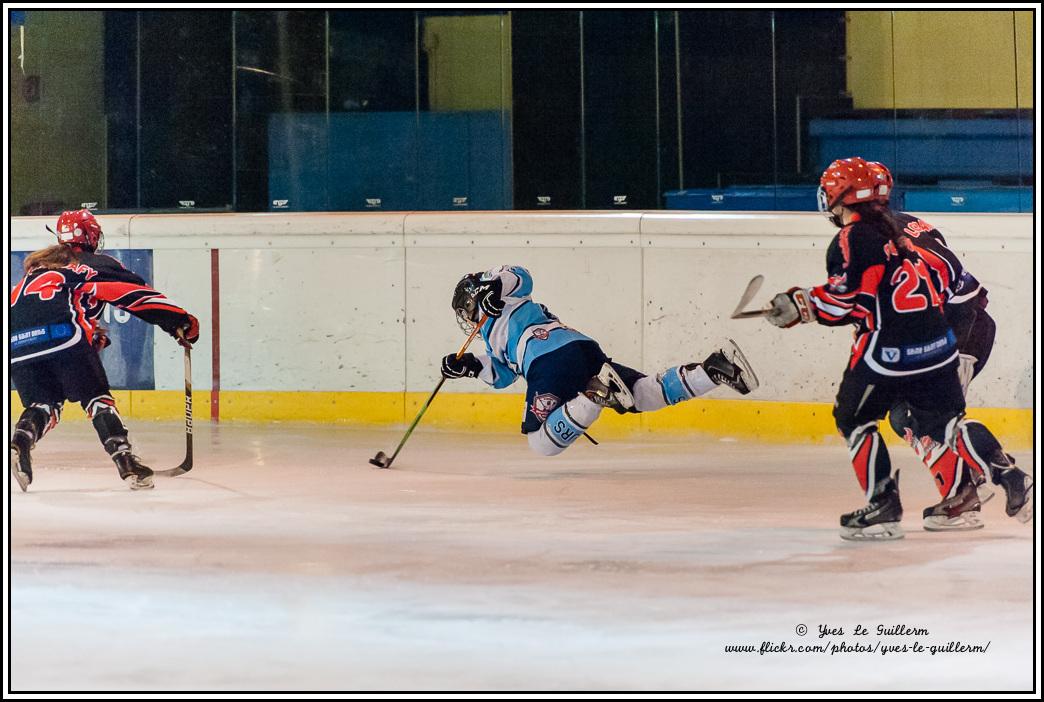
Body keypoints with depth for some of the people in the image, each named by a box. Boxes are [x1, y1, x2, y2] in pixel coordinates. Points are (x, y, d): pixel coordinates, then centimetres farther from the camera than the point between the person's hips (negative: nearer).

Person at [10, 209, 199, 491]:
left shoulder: (38, 265, 35)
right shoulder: (98, 265, 18)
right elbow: (137, 294, 10)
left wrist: (91, 334, 41)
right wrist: (181, 322, 13)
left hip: (16, 341, 4)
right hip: (61, 334, -4)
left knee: (42, 404, 16)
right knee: (97, 399, 6)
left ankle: (18, 446, -11)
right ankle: (126, 462, -6)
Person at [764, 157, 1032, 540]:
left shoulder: (851, 240, -10)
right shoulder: (896, 229, 16)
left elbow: (840, 303, -12)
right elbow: (939, 274, 19)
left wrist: (800, 304, 4)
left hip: (889, 350, -8)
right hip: (937, 342, 8)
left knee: (854, 419, 10)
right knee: (945, 420, 17)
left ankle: (883, 506, 5)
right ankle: (1011, 478, 4)